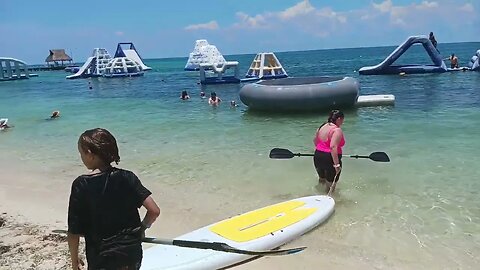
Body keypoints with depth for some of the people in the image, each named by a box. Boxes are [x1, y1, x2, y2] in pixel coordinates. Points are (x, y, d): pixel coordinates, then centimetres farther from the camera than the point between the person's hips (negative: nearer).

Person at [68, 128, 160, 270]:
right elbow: (154, 211, -11)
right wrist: (141, 228, 8)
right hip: (133, 254, 4)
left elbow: (74, 232, -9)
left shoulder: (81, 185, -13)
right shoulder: (127, 177, -7)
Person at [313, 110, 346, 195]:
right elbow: (333, 147, -27)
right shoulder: (337, 130, -17)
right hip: (329, 159, -8)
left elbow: (315, 141, 20)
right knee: (330, 187, 8)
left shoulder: (322, 127, 8)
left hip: (317, 157, 8)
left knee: (321, 179, 28)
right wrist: (336, 164, -27)